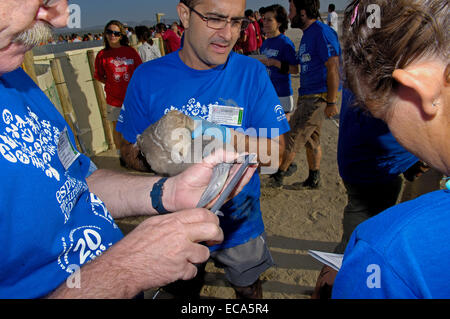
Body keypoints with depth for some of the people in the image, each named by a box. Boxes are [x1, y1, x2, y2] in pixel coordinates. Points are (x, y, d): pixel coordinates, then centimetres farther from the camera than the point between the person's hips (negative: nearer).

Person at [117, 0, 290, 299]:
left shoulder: (252, 73, -12)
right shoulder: (148, 77, -11)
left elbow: (276, 152, -13)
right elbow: (130, 150, -5)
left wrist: (233, 141, -32)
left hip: (239, 222, 0)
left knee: (248, 288, 26)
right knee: (183, 291, 28)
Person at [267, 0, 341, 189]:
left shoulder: (322, 32, -14)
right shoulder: (307, 34, 16)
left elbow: (333, 69, -19)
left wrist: (331, 102, -20)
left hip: (319, 97, -9)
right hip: (307, 96, 9)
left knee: (293, 136, -4)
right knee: (311, 140, 14)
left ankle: (279, 176, 10)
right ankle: (313, 180, 25)